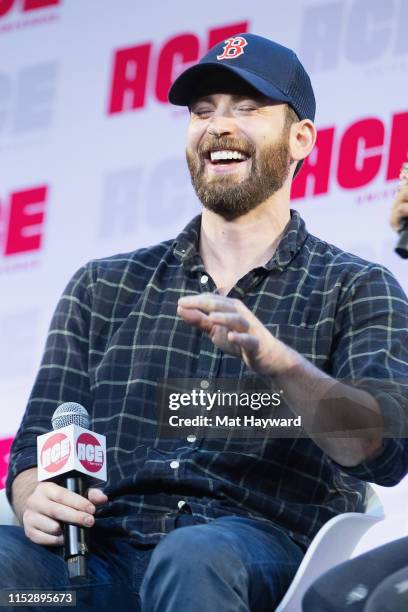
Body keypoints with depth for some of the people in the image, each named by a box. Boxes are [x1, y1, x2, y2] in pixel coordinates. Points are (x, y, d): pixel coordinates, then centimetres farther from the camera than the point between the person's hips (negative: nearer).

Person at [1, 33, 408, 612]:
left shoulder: (356, 289, 13)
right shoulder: (103, 287, 23)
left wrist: (275, 360, -22)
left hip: (267, 548, -2)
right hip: (108, 552, 2)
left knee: (191, 558, -39)